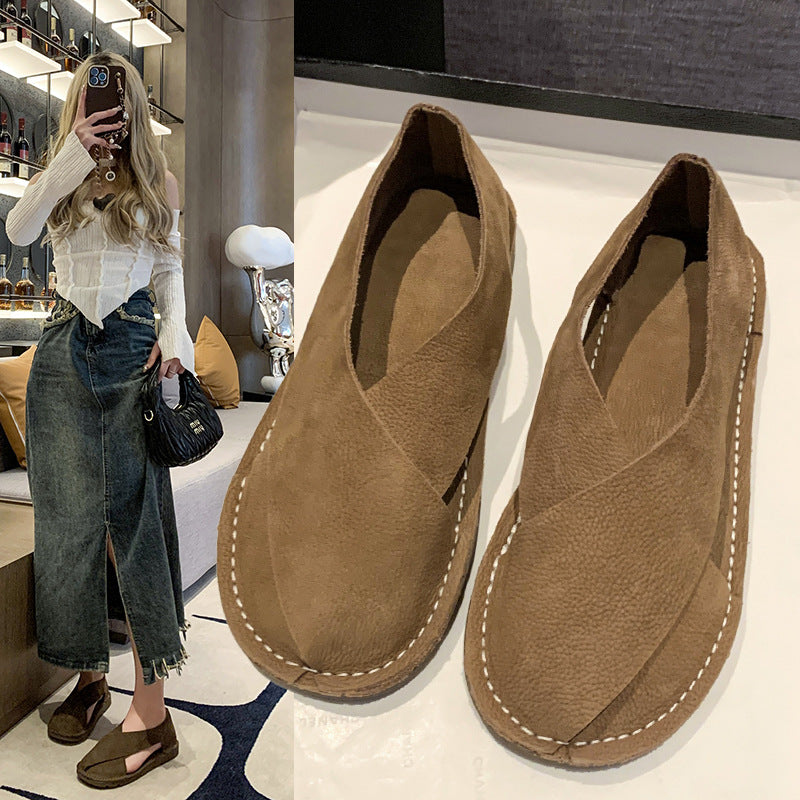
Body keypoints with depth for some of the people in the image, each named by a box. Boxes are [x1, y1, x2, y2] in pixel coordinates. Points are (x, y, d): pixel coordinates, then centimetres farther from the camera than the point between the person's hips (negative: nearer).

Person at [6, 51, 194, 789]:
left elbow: (169, 270, 9)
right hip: (64, 351, 3)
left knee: (134, 514, -8)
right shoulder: (65, 179, 15)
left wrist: (175, 335, -8)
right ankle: (90, 675, 19)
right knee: (70, 517, 2)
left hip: (133, 349, -2)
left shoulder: (157, 185, 12)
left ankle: (151, 714, -3)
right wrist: (72, 154, -9)